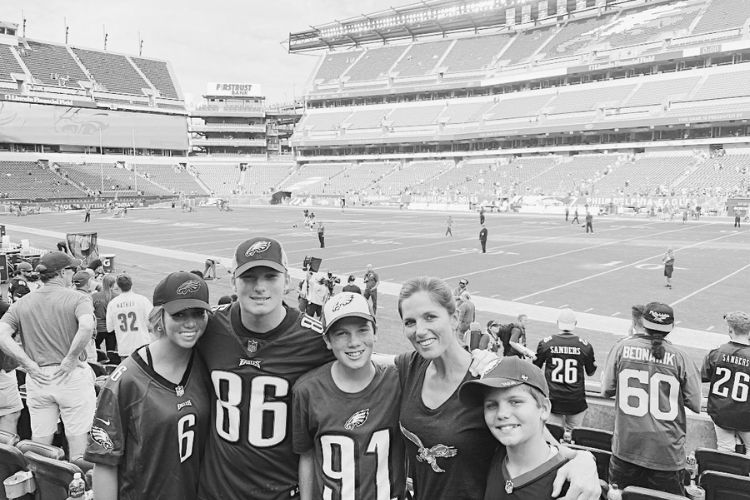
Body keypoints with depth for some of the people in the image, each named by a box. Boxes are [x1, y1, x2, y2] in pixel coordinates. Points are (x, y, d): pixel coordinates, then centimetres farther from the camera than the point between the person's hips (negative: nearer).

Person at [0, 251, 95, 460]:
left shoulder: (21, 304, 7)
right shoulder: (77, 298, -7)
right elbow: (86, 326, -26)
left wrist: (28, 364, -5)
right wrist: (71, 359, -16)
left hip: (37, 379, 4)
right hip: (71, 377, -4)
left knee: (40, 440, 14)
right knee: (77, 434, 7)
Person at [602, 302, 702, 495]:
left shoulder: (622, 348, -5)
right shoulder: (680, 358, -6)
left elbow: (607, 391, 1)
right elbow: (696, 405, -2)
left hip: (626, 446, 1)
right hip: (667, 452, -1)